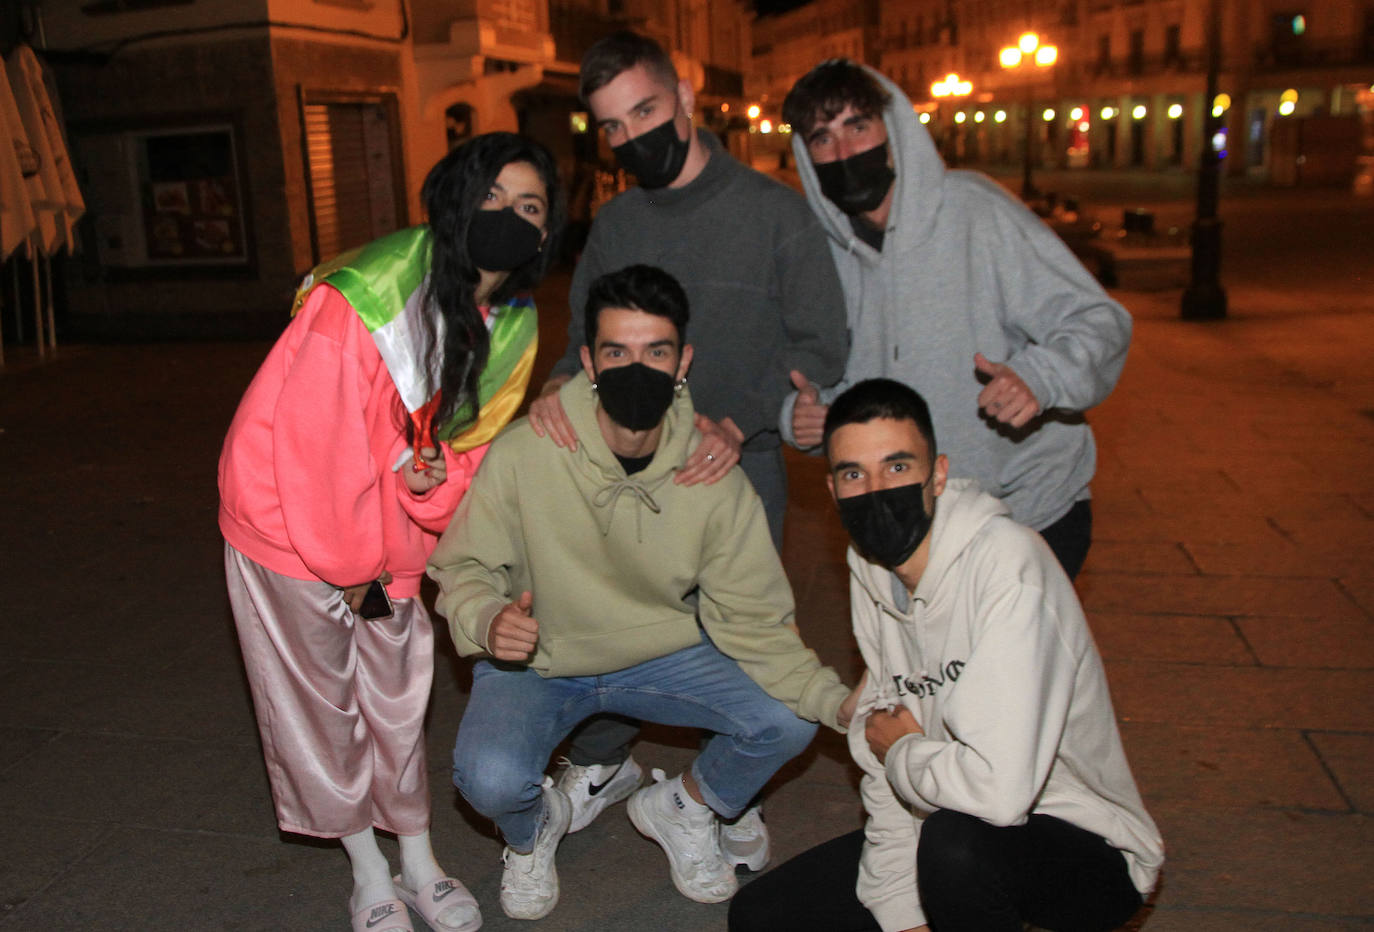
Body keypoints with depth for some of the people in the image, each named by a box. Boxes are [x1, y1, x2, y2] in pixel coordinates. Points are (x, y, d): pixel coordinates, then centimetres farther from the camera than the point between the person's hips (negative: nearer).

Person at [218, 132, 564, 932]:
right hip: (291, 518, -5)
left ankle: (421, 864, 31)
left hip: (391, 532, 5)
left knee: (400, 696, 14)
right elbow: (310, 443, -24)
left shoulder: (515, 328, -6)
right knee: (319, 703, 8)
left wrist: (439, 474, -20)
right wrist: (349, 565, -15)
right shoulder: (369, 297, -29)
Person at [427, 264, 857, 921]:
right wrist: (488, 622, -35)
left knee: (788, 719, -16)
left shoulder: (715, 479, -16)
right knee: (490, 779, -29)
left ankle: (681, 807, 17)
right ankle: (535, 829, 12)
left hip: (664, 654, 2)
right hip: (535, 660, -2)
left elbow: (751, 621, -13)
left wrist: (841, 701, -27)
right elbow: (465, 568, -11)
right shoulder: (523, 454, -22)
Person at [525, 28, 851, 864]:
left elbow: (819, 346, -8)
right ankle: (605, 763, 40)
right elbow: (586, 335, 10)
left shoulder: (775, 212, -6)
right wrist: (559, 386, -14)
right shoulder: (614, 224, 7)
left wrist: (739, 422, -23)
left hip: (738, 469, -3)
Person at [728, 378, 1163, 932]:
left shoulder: (1007, 561, -27)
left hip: (1087, 852, -7)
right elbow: (882, 769, 3)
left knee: (956, 840, -38)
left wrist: (902, 751, -16)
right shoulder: (871, 576, -1)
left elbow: (997, 787, -37)